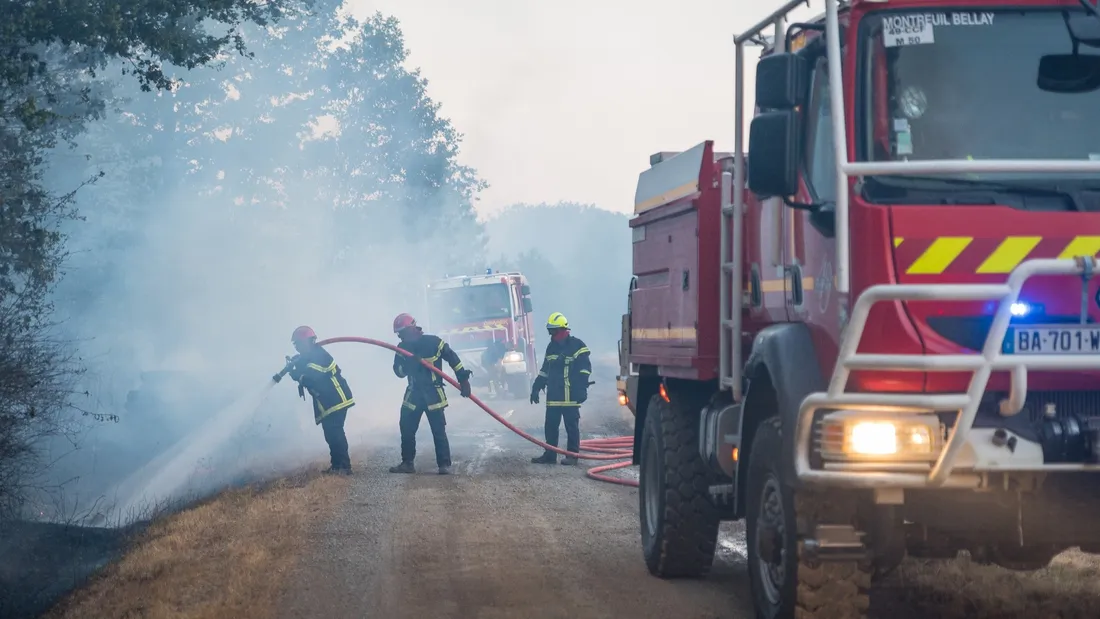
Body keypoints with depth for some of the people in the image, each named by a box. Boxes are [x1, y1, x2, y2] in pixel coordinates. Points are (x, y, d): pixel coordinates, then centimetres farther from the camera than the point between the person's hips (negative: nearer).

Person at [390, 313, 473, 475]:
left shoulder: (432, 342, -11)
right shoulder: (402, 348, 4)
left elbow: (453, 358, -8)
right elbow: (399, 371, 0)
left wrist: (463, 379, -11)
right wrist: (408, 363, -21)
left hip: (433, 393, -5)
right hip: (413, 393, 5)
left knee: (438, 430, -6)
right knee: (406, 429, 4)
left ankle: (444, 464, -3)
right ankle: (407, 463, 13)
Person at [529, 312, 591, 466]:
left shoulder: (576, 345, -6)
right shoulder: (551, 347, 17)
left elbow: (585, 369, -11)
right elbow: (544, 371, 24)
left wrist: (582, 389, -18)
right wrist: (536, 388, 20)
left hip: (570, 395, -7)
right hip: (553, 395, 7)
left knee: (571, 426, -1)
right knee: (550, 426, 7)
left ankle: (572, 455, 3)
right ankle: (549, 454, 13)